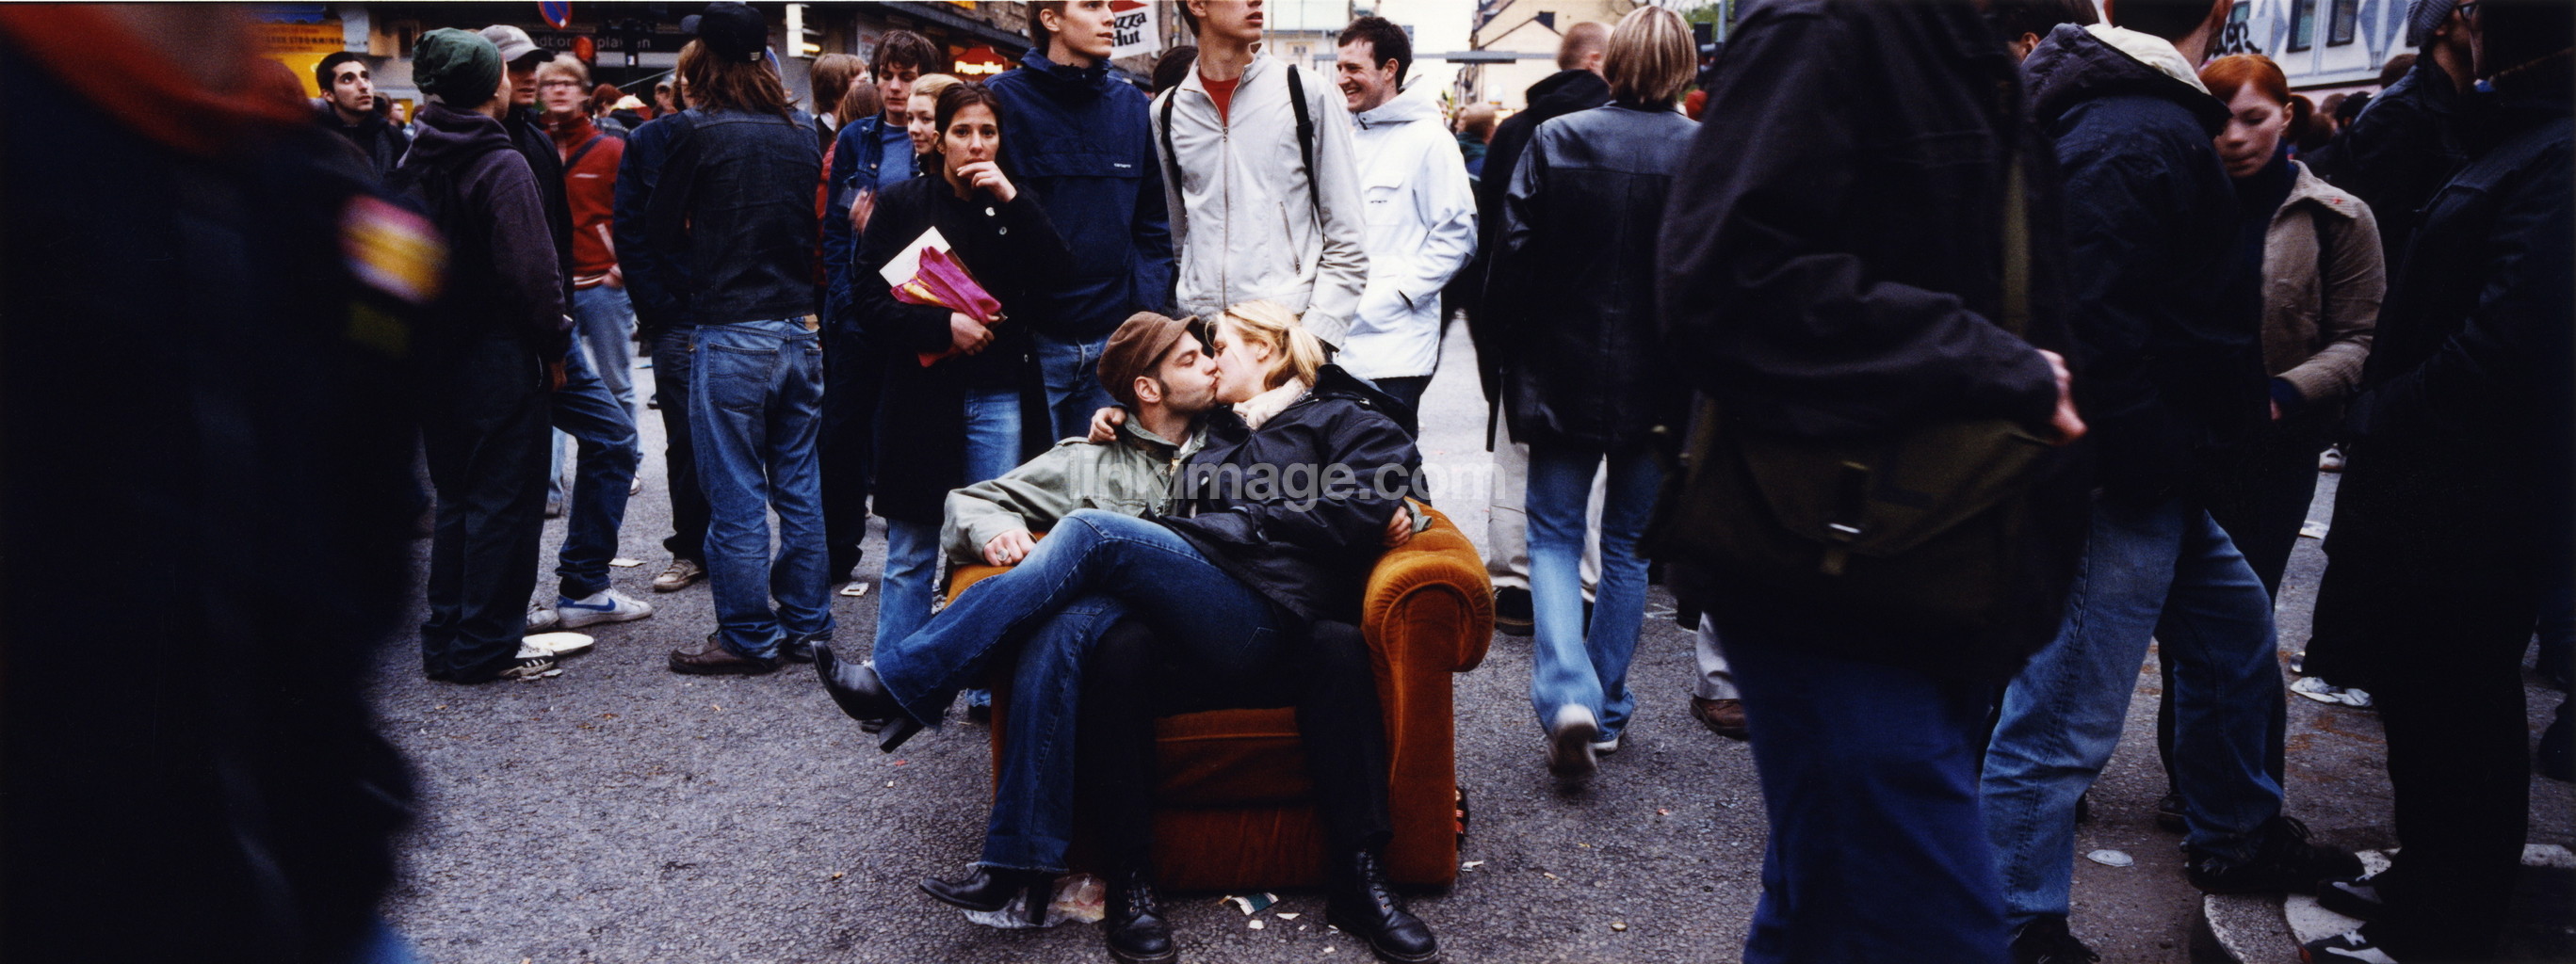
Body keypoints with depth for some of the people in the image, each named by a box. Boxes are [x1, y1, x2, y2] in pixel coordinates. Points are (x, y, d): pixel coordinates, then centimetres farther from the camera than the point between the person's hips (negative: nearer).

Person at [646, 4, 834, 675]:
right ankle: (805, 625, 19)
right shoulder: (802, 132, 8)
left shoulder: (703, 131, -8)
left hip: (732, 334, -6)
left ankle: (748, 637, 8)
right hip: (801, 329, 6)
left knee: (736, 492, 2)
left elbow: (661, 233, 0)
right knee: (798, 485, 12)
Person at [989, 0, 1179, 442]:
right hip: (1035, 339, -3)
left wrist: (1148, 308, 2)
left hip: (1116, 339, 4)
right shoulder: (1004, 98, -4)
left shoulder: (1132, 104, 9)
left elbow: (1153, 222, 12)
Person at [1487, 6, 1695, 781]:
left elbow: (1512, 258, -4)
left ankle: (1567, 696, -10)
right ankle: (1608, 709, 22)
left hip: (1565, 375, 0)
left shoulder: (1555, 140, -5)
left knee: (1555, 535, 10)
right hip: (1658, 388, 1)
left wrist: (1515, 354, 7)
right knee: (1630, 543, 15)